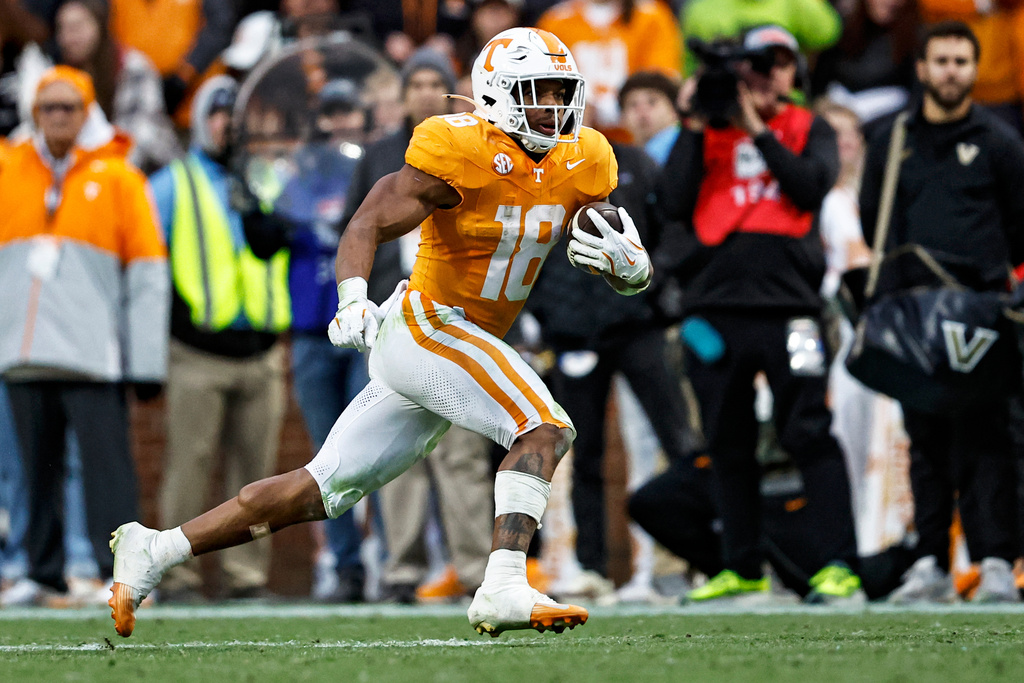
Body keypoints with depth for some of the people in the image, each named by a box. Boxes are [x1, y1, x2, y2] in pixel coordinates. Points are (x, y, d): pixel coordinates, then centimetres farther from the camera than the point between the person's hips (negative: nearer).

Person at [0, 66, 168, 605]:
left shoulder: (117, 176, 5)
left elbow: (148, 271, 3)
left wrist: (146, 361, -2)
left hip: (92, 354, -3)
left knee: (106, 458, -9)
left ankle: (120, 571, -10)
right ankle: (44, 571, 12)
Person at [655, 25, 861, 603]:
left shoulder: (809, 131, 11)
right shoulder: (711, 134, 14)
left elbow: (812, 186, -8)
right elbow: (675, 203, 1)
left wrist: (759, 130, -7)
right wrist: (694, 129, 0)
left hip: (788, 301, -3)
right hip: (717, 305, 3)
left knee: (809, 434, -11)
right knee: (729, 443, 8)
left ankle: (839, 564, -12)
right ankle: (743, 569, 18)